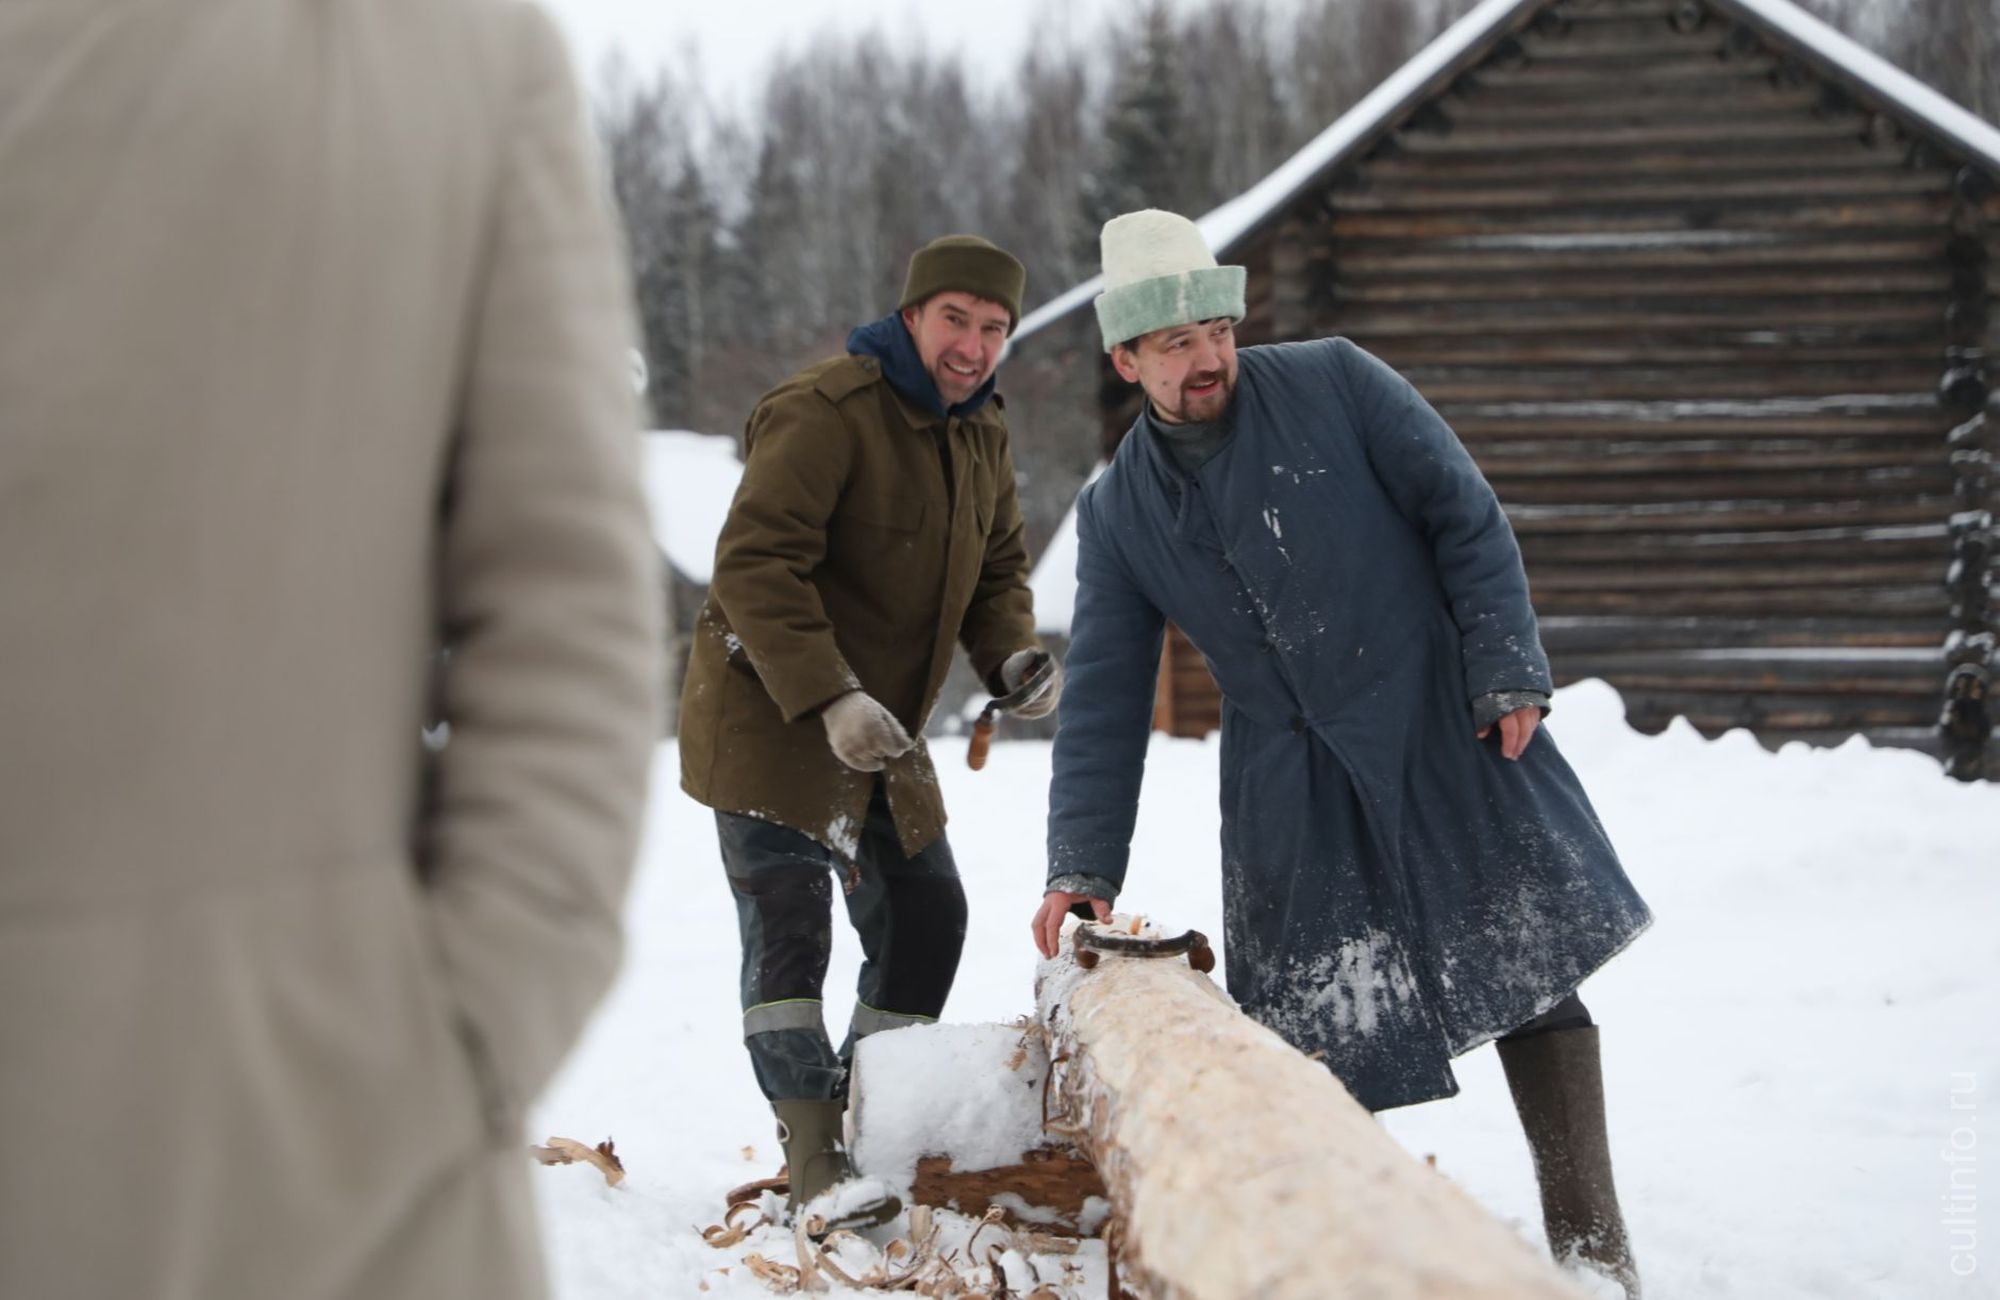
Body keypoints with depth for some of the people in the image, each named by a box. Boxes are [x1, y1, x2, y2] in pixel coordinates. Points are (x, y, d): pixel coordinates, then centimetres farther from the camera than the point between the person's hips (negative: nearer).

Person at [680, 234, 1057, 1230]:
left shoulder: (981, 434, 9)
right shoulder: (822, 412, -20)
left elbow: (997, 568, 16)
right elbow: (754, 563, -26)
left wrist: (1013, 654, -6)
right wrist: (830, 697, -33)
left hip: (882, 729, 9)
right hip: (768, 715, -8)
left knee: (925, 915, 9)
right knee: (789, 919, -13)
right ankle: (815, 1163, -12)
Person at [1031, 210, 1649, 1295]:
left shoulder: (1334, 387, -4)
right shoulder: (1116, 513, 5)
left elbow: (1465, 519, -2)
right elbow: (1104, 702, 7)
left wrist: (1506, 668, -11)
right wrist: (1082, 866, -1)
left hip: (1445, 728, -2)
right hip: (1292, 791, 3)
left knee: (1532, 967, -5)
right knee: (1313, 1034, 0)